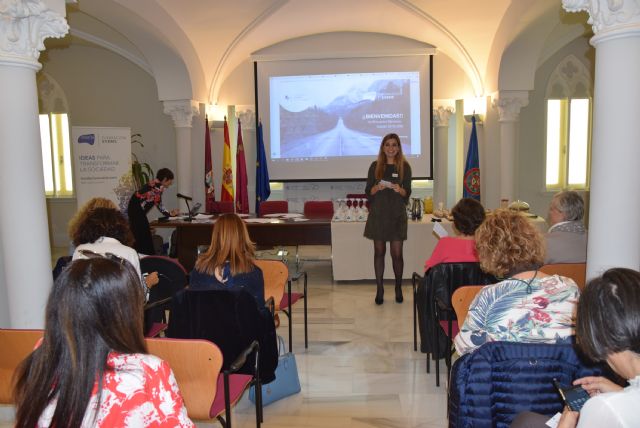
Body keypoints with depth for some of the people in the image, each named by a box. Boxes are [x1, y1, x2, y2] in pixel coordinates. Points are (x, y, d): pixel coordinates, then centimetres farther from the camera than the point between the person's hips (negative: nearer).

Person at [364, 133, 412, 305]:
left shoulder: (404, 166, 2)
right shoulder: (375, 166, 4)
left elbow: (408, 192, 2)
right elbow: (368, 191, 4)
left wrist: (399, 189, -19)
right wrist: (377, 187, -17)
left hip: (397, 214, -1)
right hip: (378, 213, 1)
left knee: (397, 253, 0)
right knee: (379, 251, 5)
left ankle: (398, 288, 19)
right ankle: (379, 289, 15)